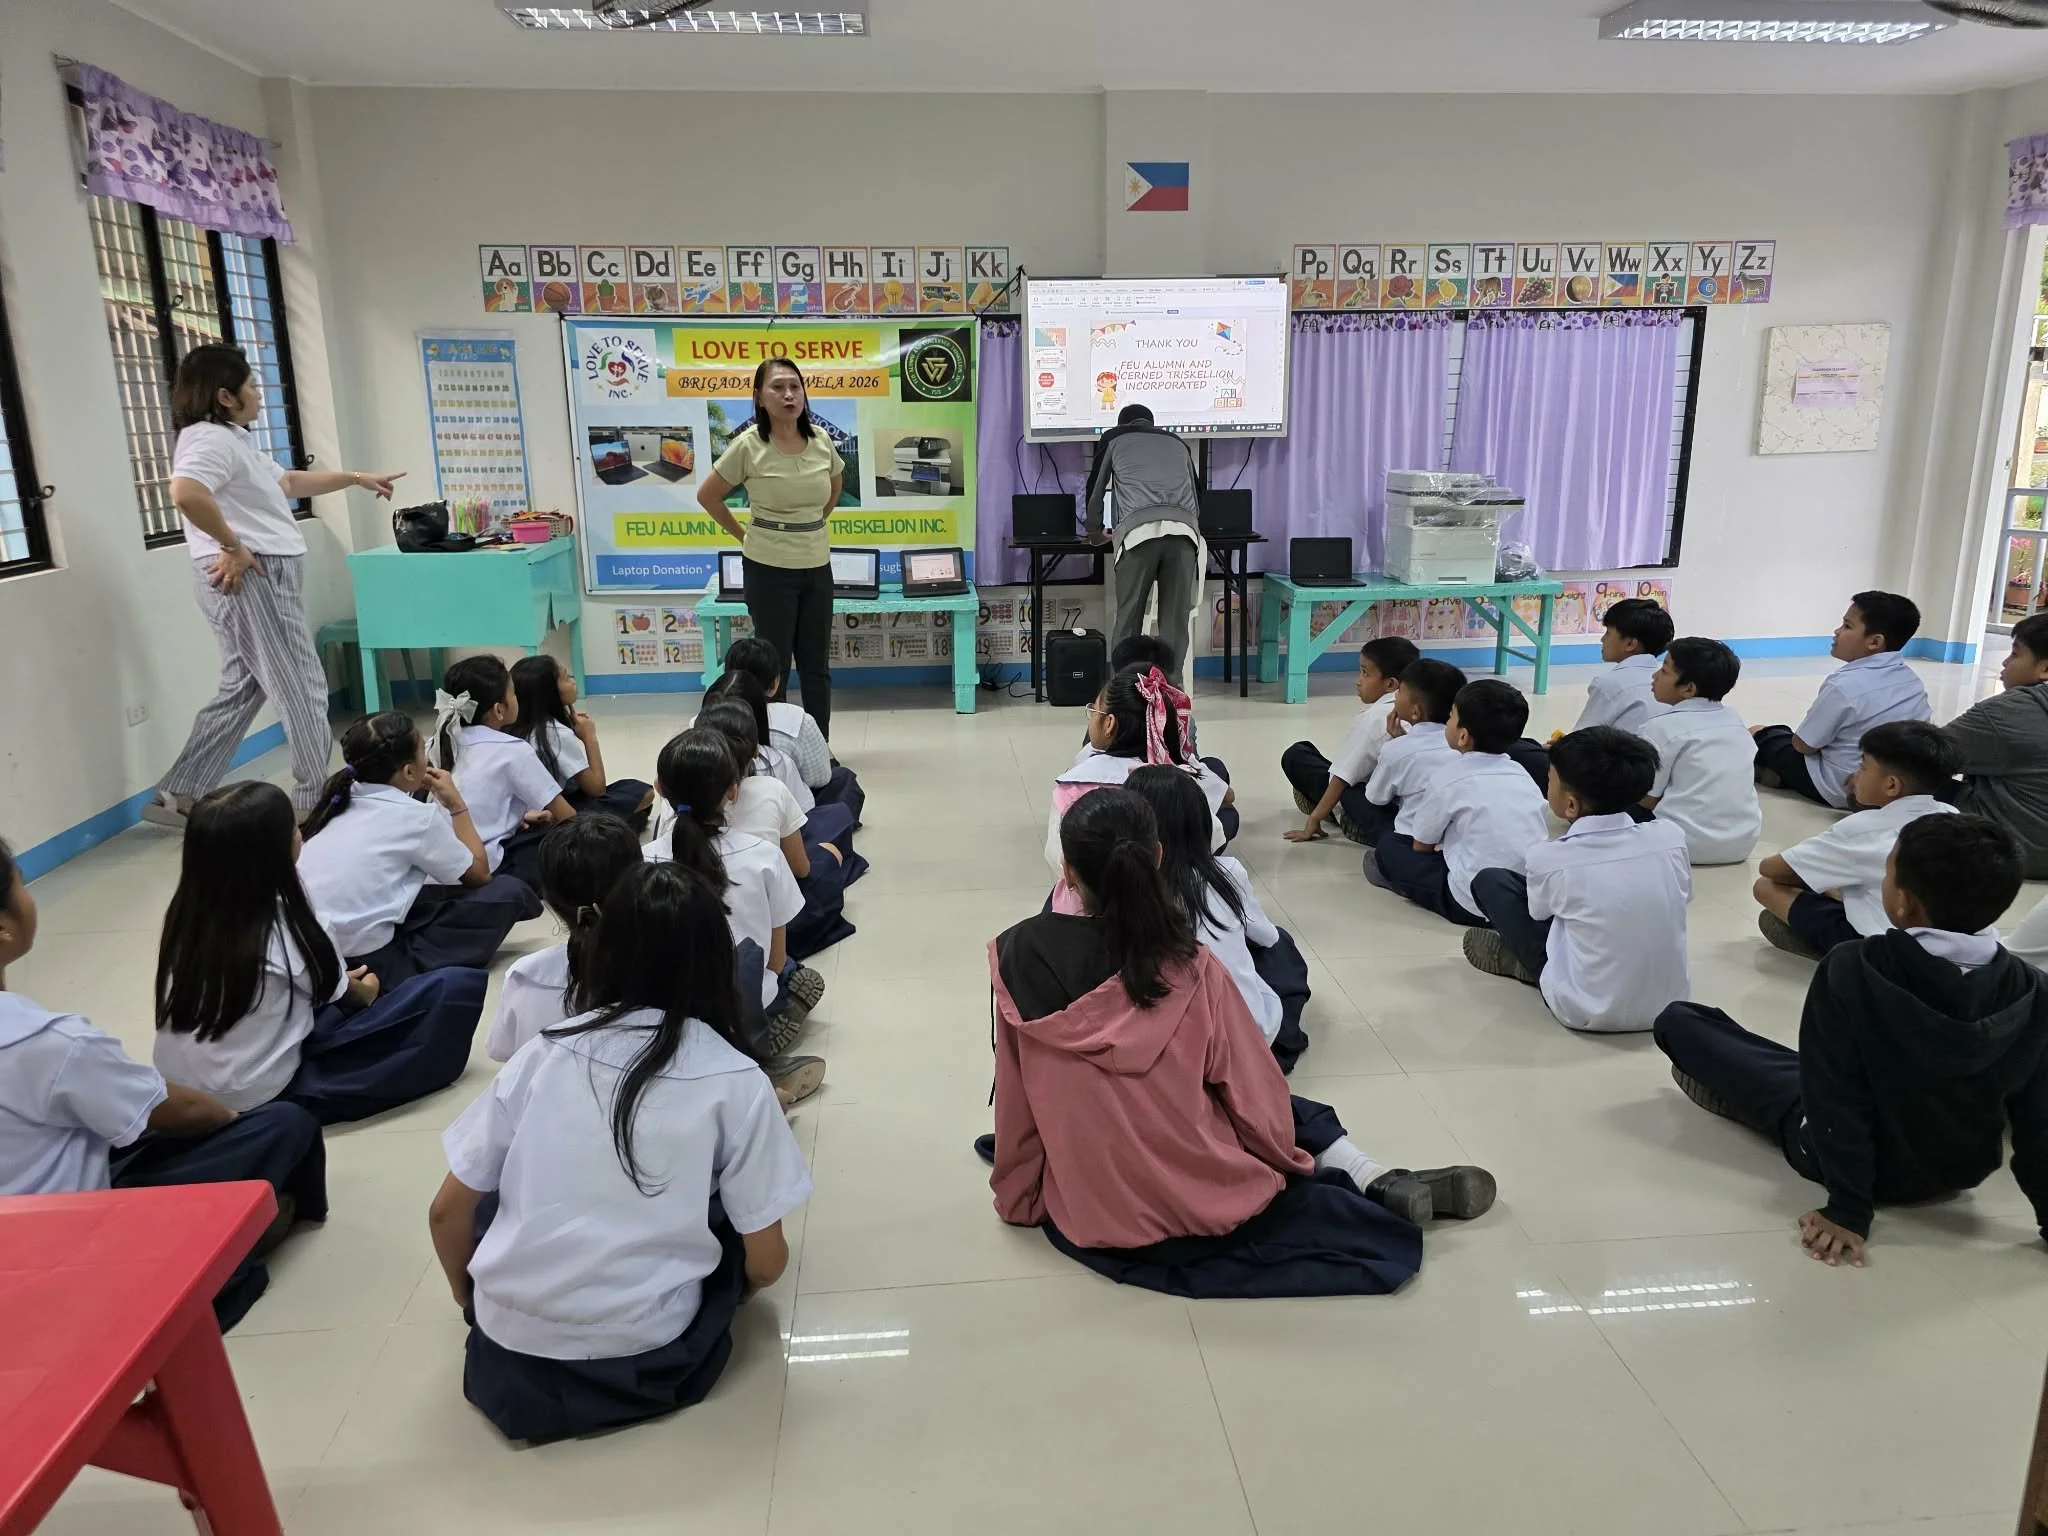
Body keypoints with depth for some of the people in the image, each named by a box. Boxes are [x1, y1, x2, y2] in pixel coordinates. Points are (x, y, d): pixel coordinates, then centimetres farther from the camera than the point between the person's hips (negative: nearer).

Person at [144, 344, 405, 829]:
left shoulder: (231, 440, 20)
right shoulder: (211, 439, -14)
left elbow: (288, 482, 34)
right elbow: (186, 493, -34)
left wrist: (356, 478, 38)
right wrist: (232, 547, -23)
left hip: (264, 578, 11)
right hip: (250, 578, -11)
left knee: (242, 689, 15)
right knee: (301, 688, -3)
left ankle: (179, 796, 19)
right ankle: (315, 802, 7)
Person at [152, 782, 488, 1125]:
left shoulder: (187, 913, -2)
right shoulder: (284, 926, -19)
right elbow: (334, 989, 3)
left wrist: (346, 983, 26)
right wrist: (361, 991, 25)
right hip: (263, 1101, -7)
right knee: (456, 987, -13)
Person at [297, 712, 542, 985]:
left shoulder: (342, 799, 8)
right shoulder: (413, 815, -11)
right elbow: (479, 874, 5)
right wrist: (455, 804, 12)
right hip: (366, 965, -7)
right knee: (507, 891, -3)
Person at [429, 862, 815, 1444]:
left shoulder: (546, 1050, -2)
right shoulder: (735, 1081, -9)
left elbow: (449, 1212, 3)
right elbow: (767, 1262, -4)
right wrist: (733, 1291, 19)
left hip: (510, 1343, 2)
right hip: (640, 1355, -2)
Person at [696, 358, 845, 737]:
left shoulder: (821, 439, -1)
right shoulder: (749, 444, -12)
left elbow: (836, 486, 19)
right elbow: (707, 496, -2)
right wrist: (743, 536, 0)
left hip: (817, 567, 4)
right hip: (769, 569, -4)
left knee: (817, 665, 11)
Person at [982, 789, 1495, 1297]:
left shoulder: (1021, 953, -13)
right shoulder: (1190, 968, -15)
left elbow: (1016, 1097, -4)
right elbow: (1255, 1095, -5)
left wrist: (1020, 1196, 9)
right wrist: (1288, 1158, 15)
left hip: (1087, 1207, 2)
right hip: (1201, 1196, -2)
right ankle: (1381, 1183, 10)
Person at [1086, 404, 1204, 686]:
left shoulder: (1114, 438, 28)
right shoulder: (1177, 442, 35)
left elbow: (1095, 489, 35)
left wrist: (1095, 532, 52)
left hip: (1139, 530, -2)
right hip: (1184, 529, 2)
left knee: (1128, 619, 4)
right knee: (1176, 620, 5)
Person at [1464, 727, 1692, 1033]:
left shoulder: (1550, 858, -18)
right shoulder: (1671, 837, -9)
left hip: (1588, 1012, -4)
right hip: (1669, 1005, 4)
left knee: (1489, 881, 5)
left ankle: (1518, 960, 21)